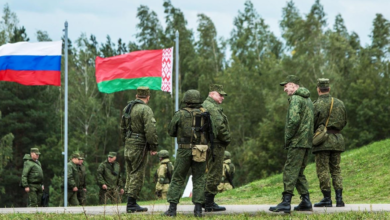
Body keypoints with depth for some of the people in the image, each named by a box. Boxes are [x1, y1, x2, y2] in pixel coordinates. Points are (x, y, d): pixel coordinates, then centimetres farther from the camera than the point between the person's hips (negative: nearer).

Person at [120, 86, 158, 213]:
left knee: (130, 174, 14)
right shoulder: (145, 110, -13)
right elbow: (150, 130, -20)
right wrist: (153, 147, -14)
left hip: (128, 145, 8)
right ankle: (131, 205, -6)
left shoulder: (127, 108, 13)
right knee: (137, 175, -5)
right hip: (139, 146, -8)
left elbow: (122, 127, 22)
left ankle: (131, 203, 17)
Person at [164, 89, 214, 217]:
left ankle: (172, 208, 1)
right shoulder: (205, 114, 4)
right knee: (199, 179, 9)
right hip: (200, 152, 2)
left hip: (184, 150, -2)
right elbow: (210, 132, 6)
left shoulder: (180, 114, -3)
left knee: (177, 179, 6)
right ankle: (198, 209, 3)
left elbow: (171, 132, 4)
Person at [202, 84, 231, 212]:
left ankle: (207, 202, 20)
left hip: (209, 145, 11)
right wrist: (227, 139, -9)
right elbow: (219, 127, -22)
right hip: (215, 145, -11)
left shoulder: (205, 106, 20)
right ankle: (209, 203, -5)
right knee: (214, 174, -7)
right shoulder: (212, 107, -14)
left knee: (212, 174, 16)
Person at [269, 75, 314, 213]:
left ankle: (286, 203, -15)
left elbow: (294, 120, -23)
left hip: (297, 142, -9)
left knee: (290, 171, -10)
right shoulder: (308, 99, 20)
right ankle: (306, 202, 11)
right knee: (299, 173, 14)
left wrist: (287, 138, -13)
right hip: (307, 142, 9)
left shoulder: (295, 99, -10)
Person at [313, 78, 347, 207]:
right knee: (336, 170, 10)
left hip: (323, 140, -5)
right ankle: (339, 199, 2)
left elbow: (312, 125, -9)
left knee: (323, 170, 0)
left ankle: (327, 199, -3)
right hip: (337, 139, 5)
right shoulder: (339, 103, 7)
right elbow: (344, 122, 15)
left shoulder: (316, 105, -9)